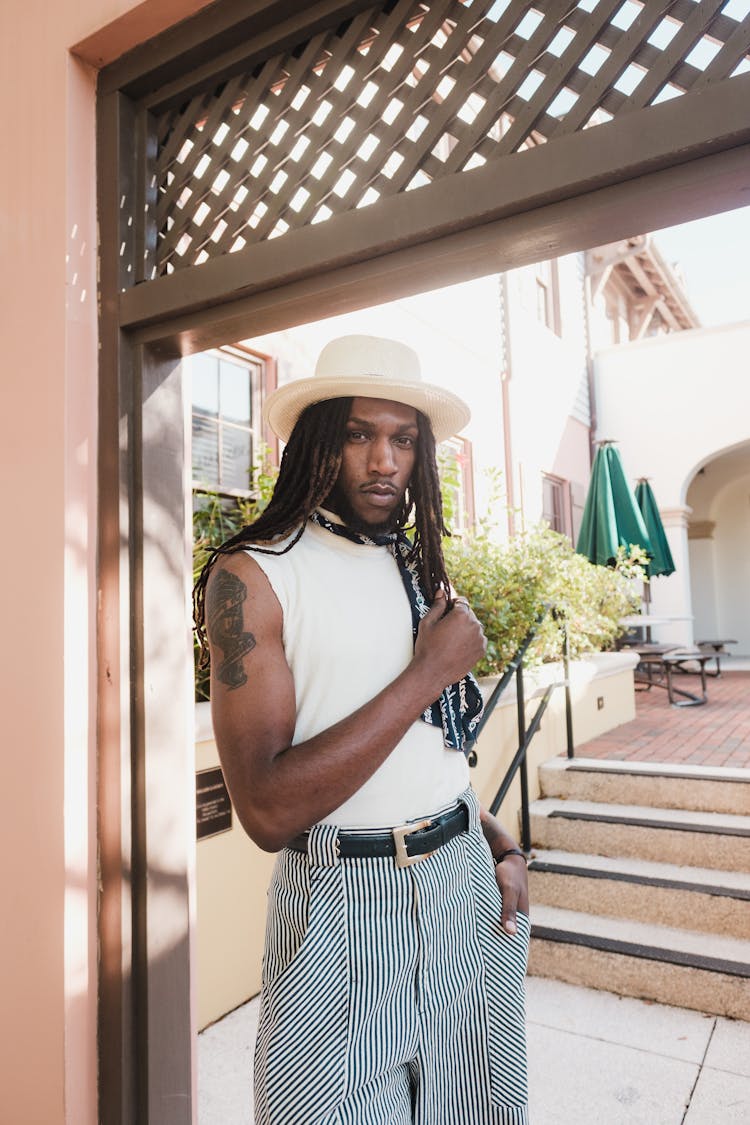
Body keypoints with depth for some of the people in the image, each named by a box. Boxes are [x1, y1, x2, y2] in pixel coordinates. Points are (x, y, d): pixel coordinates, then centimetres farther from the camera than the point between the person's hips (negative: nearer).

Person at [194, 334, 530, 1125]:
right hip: (346, 904, -6)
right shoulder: (251, 577, -16)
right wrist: (428, 671, -21)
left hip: (469, 891, 6)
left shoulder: (419, 568, 6)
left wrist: (501, 847, 2)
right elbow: (268, 811, -24)